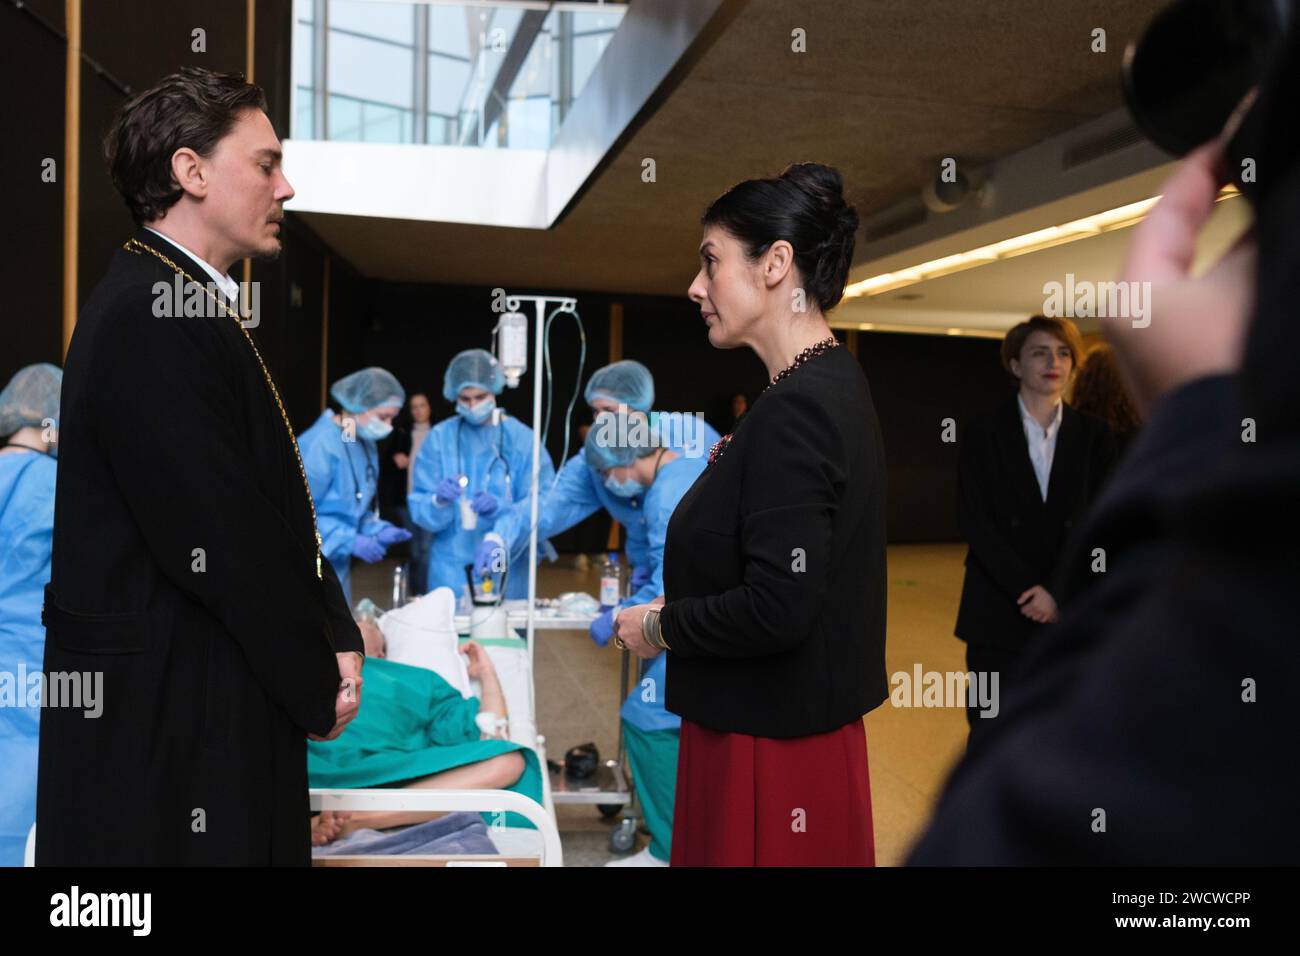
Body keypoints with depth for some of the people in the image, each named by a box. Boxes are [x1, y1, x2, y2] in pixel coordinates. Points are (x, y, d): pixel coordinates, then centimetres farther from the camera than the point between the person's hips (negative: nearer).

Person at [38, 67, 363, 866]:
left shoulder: (192, 304, 10)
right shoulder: (146, 316, -19)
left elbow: (278, 504, 10)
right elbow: (220, 536, -22)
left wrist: (332, 640, 1)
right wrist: (319, 679, -10)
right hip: (168, 716, -9)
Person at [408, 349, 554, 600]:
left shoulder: (522, 438, -3)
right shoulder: (440, 437, 0)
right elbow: (420, 511, -1)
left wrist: (500, 509, -22)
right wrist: (439, 502, -21)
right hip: (451, 567, 1)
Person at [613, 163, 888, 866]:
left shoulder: (795, 411, -22)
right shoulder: (836, 385, 8)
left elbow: (777, 609, -27)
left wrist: (659, 626, -11)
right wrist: (678, 612, 8)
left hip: (770, 747, -9)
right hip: (804, 726, 9)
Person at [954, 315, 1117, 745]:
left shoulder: (1094, 436, 6)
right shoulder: (982, 432, 0)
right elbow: (974, 521, -7)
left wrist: (1057, 592, -12)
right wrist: (1027, 590, -14)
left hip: (1069, 612, 2)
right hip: (998, 611, -2)